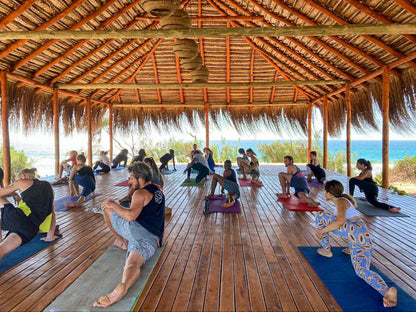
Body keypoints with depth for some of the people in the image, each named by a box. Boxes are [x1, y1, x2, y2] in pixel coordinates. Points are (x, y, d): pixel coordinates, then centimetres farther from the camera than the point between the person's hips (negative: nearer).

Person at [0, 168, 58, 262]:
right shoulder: (48, 187, 24)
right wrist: (50, 236, 28)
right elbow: (52, 214, 23)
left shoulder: (22, 182, 12)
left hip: (17, 218, -3)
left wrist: (14, 194, 36)